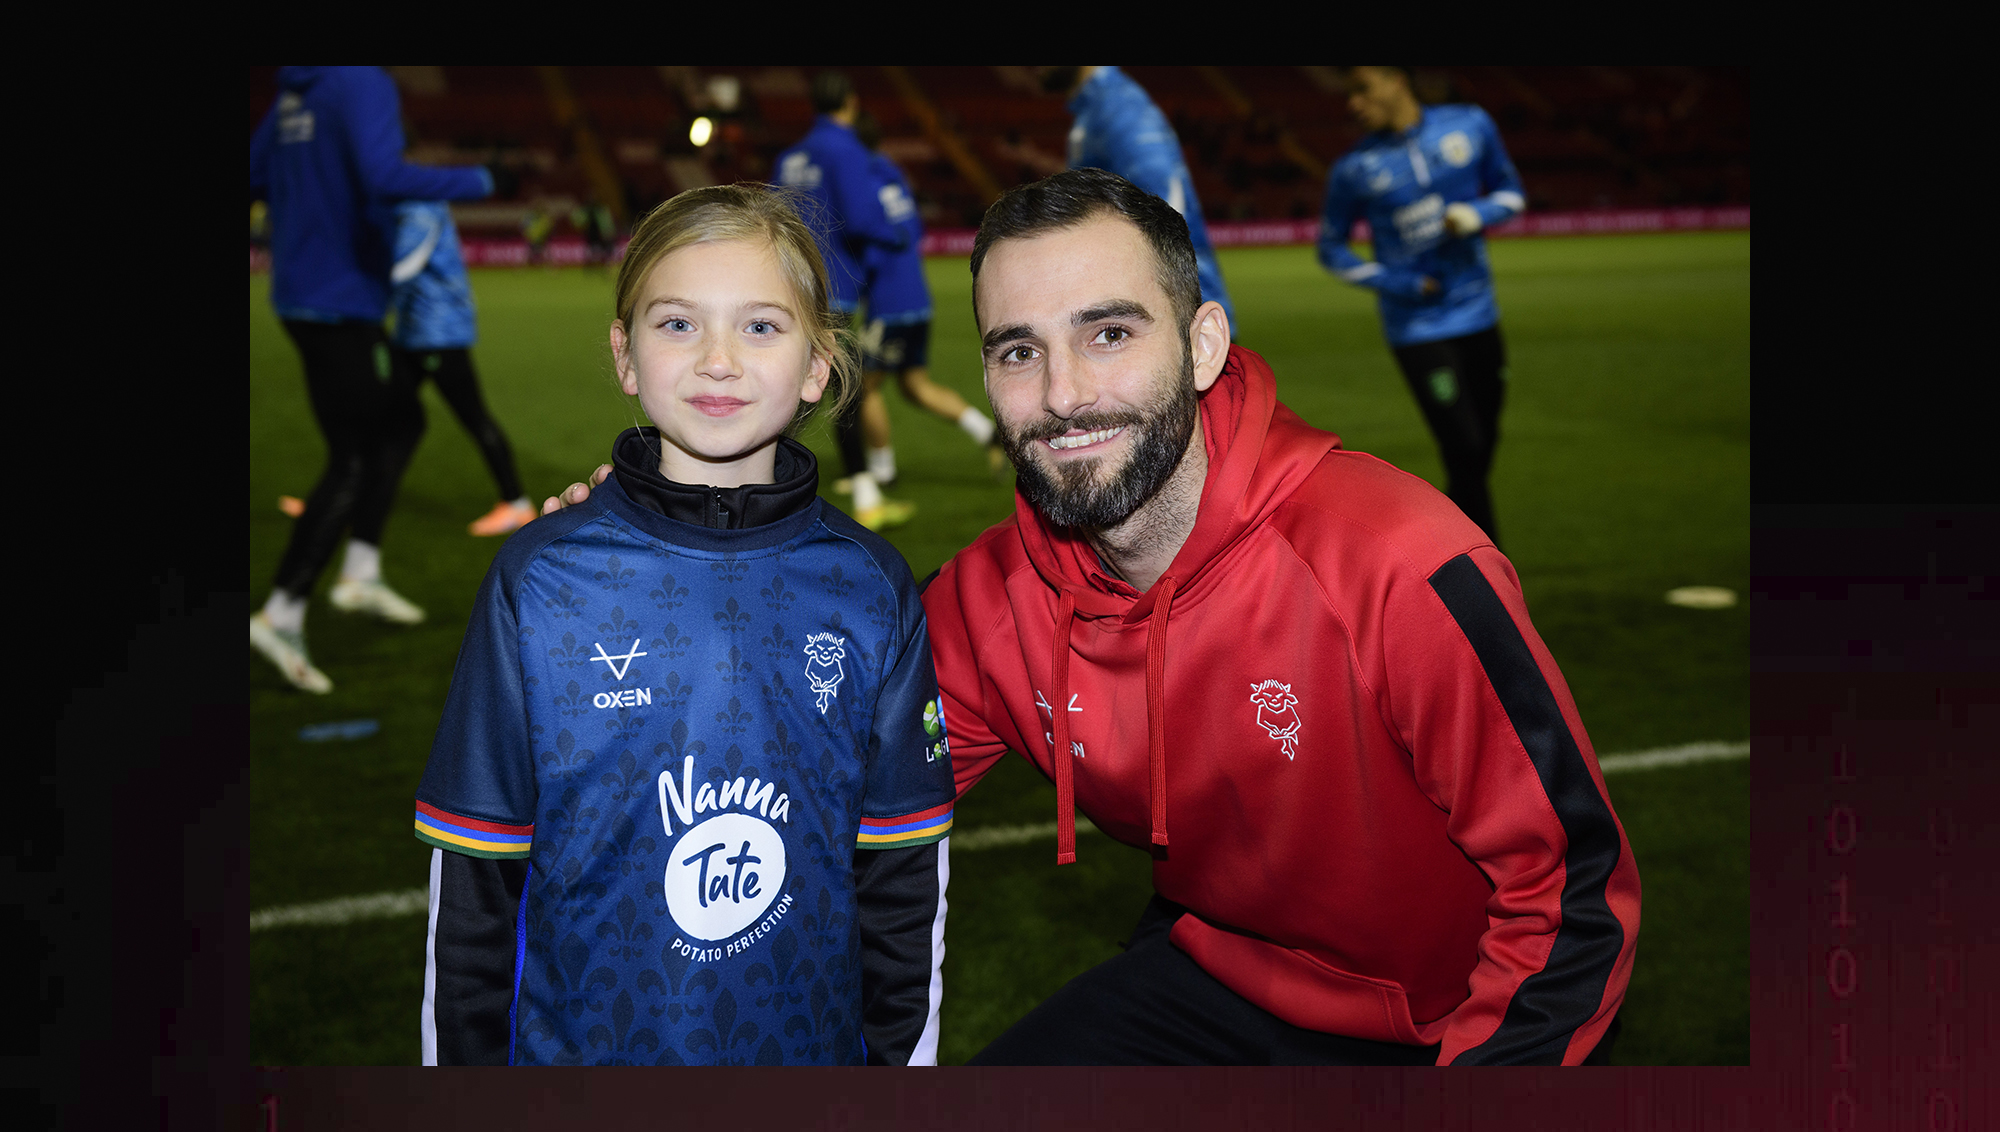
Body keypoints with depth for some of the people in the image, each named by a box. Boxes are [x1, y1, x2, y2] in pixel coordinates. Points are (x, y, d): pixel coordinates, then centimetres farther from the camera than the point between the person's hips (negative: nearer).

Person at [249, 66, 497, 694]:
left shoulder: (294, 93, 10)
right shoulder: (364, 84, -16)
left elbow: (256, 178, 16)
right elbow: (383, 176, -30)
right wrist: (474, 182, -18)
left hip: (300, 296, 9)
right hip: (341, 304, -9)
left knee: (402, 417, 21)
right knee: (352, 462, -2)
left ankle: (361, 572, 18)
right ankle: (282, 613, -1)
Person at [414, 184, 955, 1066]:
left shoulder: (871, 590, -5)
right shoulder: (540, 580, -9)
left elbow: (904, 886, 0)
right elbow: (473, 888, -5)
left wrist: (901, 1056, 0)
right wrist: (467, 1062, -4)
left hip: (814, 1044, 1)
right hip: (575, 1042, -1)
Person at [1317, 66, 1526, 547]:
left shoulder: (1470, 126, 1)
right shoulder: (1354, 169, -6)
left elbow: (1510, 192, 12)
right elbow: (1331, 249, 4)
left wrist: (1477, 214, -11)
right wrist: (1399, 283, -9)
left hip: (1478, 316, 4)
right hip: (1417, 328, -4)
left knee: (1481, 450, 8)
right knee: (1465, 451, -10)